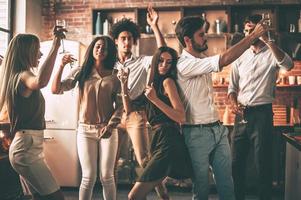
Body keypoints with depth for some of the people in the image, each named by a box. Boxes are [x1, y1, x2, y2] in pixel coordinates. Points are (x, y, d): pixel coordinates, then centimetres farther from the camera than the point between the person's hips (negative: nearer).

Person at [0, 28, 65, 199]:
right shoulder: (23, 75, -15)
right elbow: (40, 82, -41)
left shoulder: (18, 76, 14)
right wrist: (55, 46, -39)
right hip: (27, 148, -10)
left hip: (28, 146, 10)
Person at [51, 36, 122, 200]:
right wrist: (62, 66, -13)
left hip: (107, 130, 0)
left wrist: (111, 125, -11)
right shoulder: (81, 72, 6)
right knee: (88, 177, -1)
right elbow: (56, 90, -3)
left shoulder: (113, 76, 5)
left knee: (107, 176, 2)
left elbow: (120, 105, 2)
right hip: (85, 130, 0)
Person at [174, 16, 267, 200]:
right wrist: (254, 35, -21)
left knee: (226, 182, 11)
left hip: (218, 129, 8)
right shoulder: (184, 65, -19)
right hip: (197, 133, -8)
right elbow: (224, 60, -27)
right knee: (201, 184, 6)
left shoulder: (202, 62, 10)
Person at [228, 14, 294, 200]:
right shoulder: (240, 58, 12)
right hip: (242, 114, 5)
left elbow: (288, 65, -25)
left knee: (263, 162, 3)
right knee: (237, 161, 11)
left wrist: (267, 39, -28)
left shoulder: (271, 54, -2)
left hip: (262, 113, -5)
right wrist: (233, 103, -6)